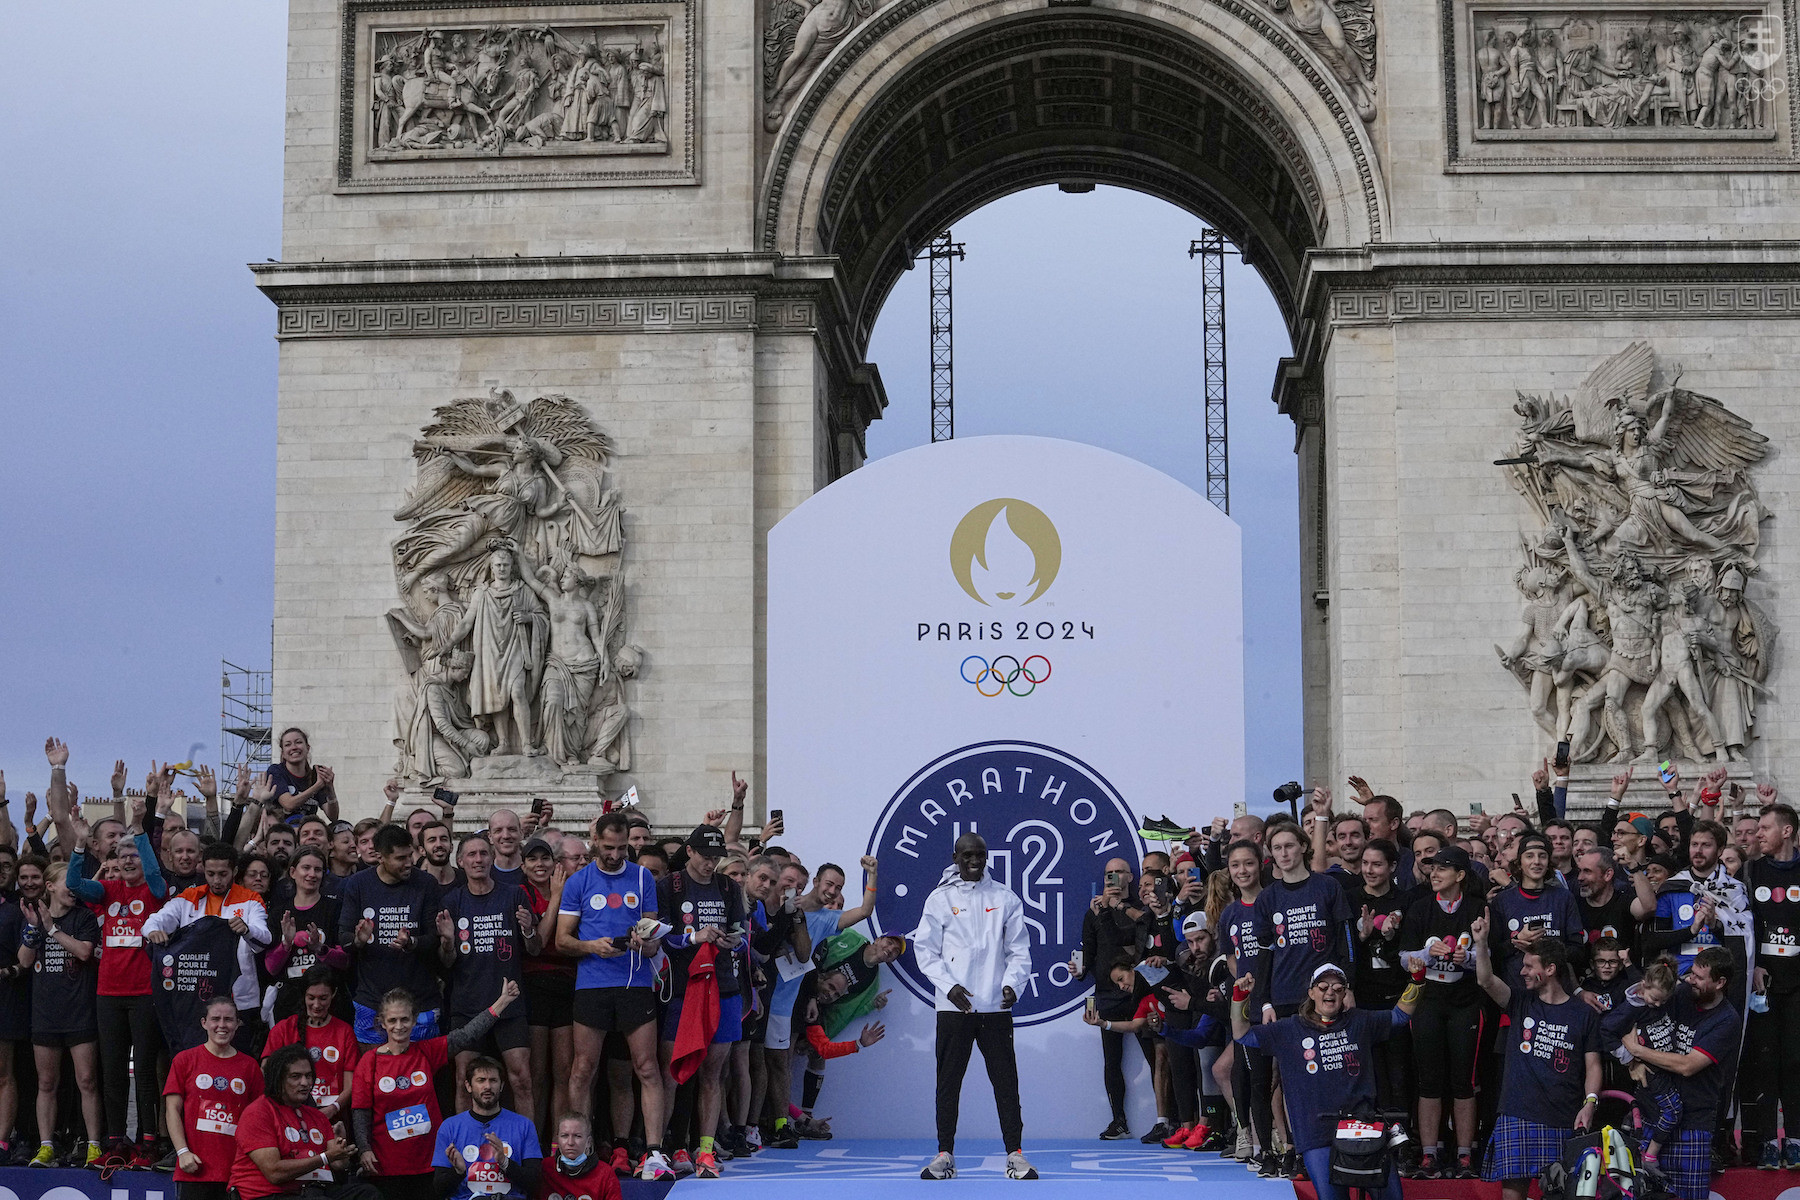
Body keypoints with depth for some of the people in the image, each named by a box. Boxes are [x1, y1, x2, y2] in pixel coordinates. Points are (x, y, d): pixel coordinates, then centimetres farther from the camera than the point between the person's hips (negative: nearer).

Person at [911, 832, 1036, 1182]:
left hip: (996, 1007, 0)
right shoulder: (940, 898, 5)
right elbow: (924, 949, 3)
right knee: (948, 1081, 2)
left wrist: (1011, 983, -9)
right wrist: (949, 986, -10)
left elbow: (1019, 950, 9)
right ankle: (945, 1155, 9)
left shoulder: (1005, 898, 8)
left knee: (1005, 1081, -1)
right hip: (953, 1007, 0)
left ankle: (1015, 1154, 5)